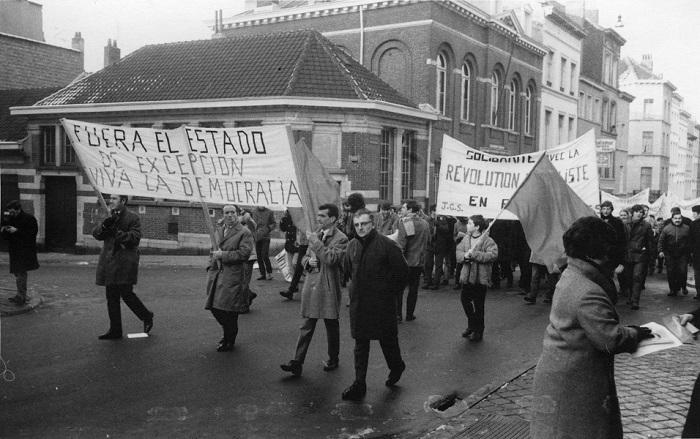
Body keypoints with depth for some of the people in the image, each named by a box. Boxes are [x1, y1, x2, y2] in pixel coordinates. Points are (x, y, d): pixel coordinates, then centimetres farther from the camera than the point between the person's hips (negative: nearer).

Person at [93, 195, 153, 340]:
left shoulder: (132, 218, -4)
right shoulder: (110, 217, 17)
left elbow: (135, 238, -15)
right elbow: (96, 234, 8)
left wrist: (116, 232, -19)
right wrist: (104, 225, -12)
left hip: (125, 263, -7)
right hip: (109, 263, 7)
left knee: (126, 293, -8)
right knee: (111, 297, 8)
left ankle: (147, 317, 16)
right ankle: (115, 331, 15)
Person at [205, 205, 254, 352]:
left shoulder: (244, 232, -6)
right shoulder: (218, 230, 15)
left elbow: (244, 254, -15)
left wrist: (222, 255, -16)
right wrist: (210, 268, 14)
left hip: (233, 276, -6)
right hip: (216, 274, 7)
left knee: (229, 311, -1)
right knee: (214, 307, 10)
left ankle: (229, 342, 18)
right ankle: (229, 333, 34)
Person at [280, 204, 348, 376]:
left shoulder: (340, 238, -10)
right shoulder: (315, 235, 12)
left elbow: (331, 259, -25)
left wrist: (315, 241, -20)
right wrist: (309, 262, 1)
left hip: (329, 288, -5)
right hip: (311, 285, 5)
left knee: (332, 327, 10)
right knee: (306, 327, 5)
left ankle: (333, 360, 27)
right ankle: (297, 362, 5)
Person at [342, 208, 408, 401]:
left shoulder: (386, 245, -13)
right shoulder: (352, 246, 3)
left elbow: (402, 270, -8)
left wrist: (391, 291, -3)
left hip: (382, 303, -4)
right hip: (358, 303, 4)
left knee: (388, 339, 11)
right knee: (360, 344, 7)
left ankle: (397, 367, 39)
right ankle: (359, 384, 13)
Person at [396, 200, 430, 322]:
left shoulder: (404, 223, -16)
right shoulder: (425, 224, 4)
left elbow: (401, 244, -19)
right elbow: (428, 240, 15)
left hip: (405, 261, -5)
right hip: (419, 261, 5)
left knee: (398, 289, 8)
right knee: (413, 289, 13)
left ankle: (398, 314, 9)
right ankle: (410, 314, 19)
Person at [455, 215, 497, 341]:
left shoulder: (487, 241, -11)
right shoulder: (466, 239, 9)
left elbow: (493, 255, -23)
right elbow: (458, 252, 6)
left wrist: (474, 254, -25)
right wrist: (464, 255, -17)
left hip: (480, 277, -6)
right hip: (467, 276, 6)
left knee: (478, 305, 2)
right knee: (465, 299, 14)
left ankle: (478, 332, 17)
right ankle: (472, 325, 35)